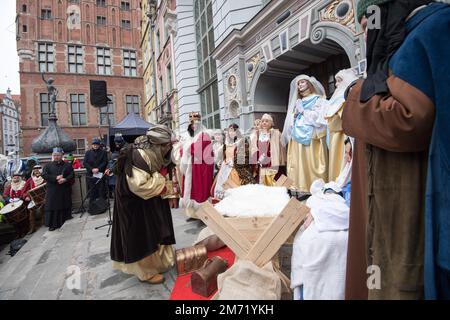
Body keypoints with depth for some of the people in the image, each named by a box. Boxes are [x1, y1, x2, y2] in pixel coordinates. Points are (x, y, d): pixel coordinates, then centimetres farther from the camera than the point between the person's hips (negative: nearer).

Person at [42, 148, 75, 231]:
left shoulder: (67, 165, 9)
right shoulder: (48, 165, 11)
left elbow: (72, 175, 0)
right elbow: (44, 175, -2)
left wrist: (65, 179, -19)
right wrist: (56, 178, -15)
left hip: (65, 190, 0)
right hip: (52, 191, 0)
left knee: (65, 207, 0)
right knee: (53, 207, -2)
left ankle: (65, 223, 10)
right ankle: (53, 224, 5)